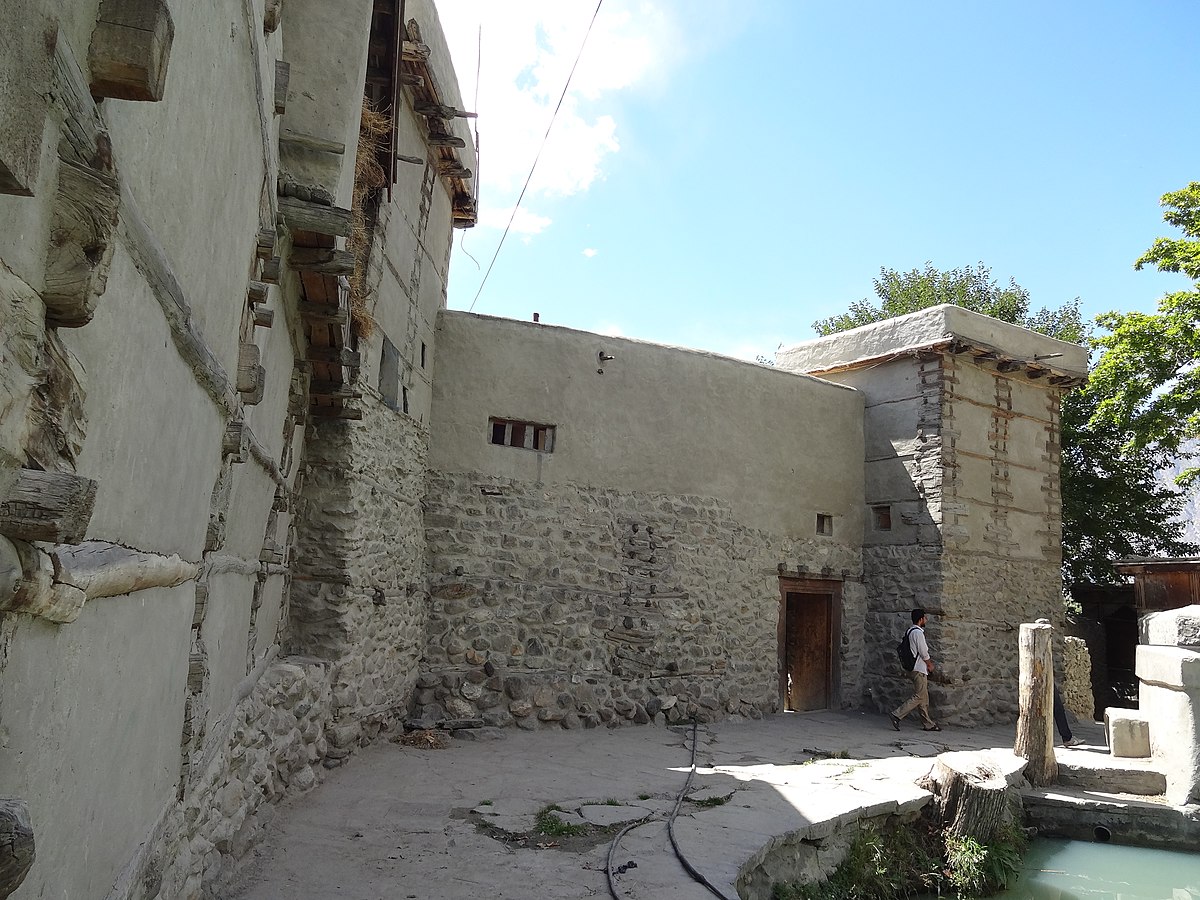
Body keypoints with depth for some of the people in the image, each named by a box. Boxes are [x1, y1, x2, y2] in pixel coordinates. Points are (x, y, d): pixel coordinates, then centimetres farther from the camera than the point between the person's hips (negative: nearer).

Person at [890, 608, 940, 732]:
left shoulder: (911, 631, 15)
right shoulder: (918, 632, -16)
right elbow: (923, 652, -15)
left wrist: (927, 661, 19)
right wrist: (930, 664, 1)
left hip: (914, 669, 10)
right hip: (919, 670, -10)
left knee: (924, 697, 12)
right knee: (919, 697, -9)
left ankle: (928, 724, 16)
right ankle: (897, 715, -12)